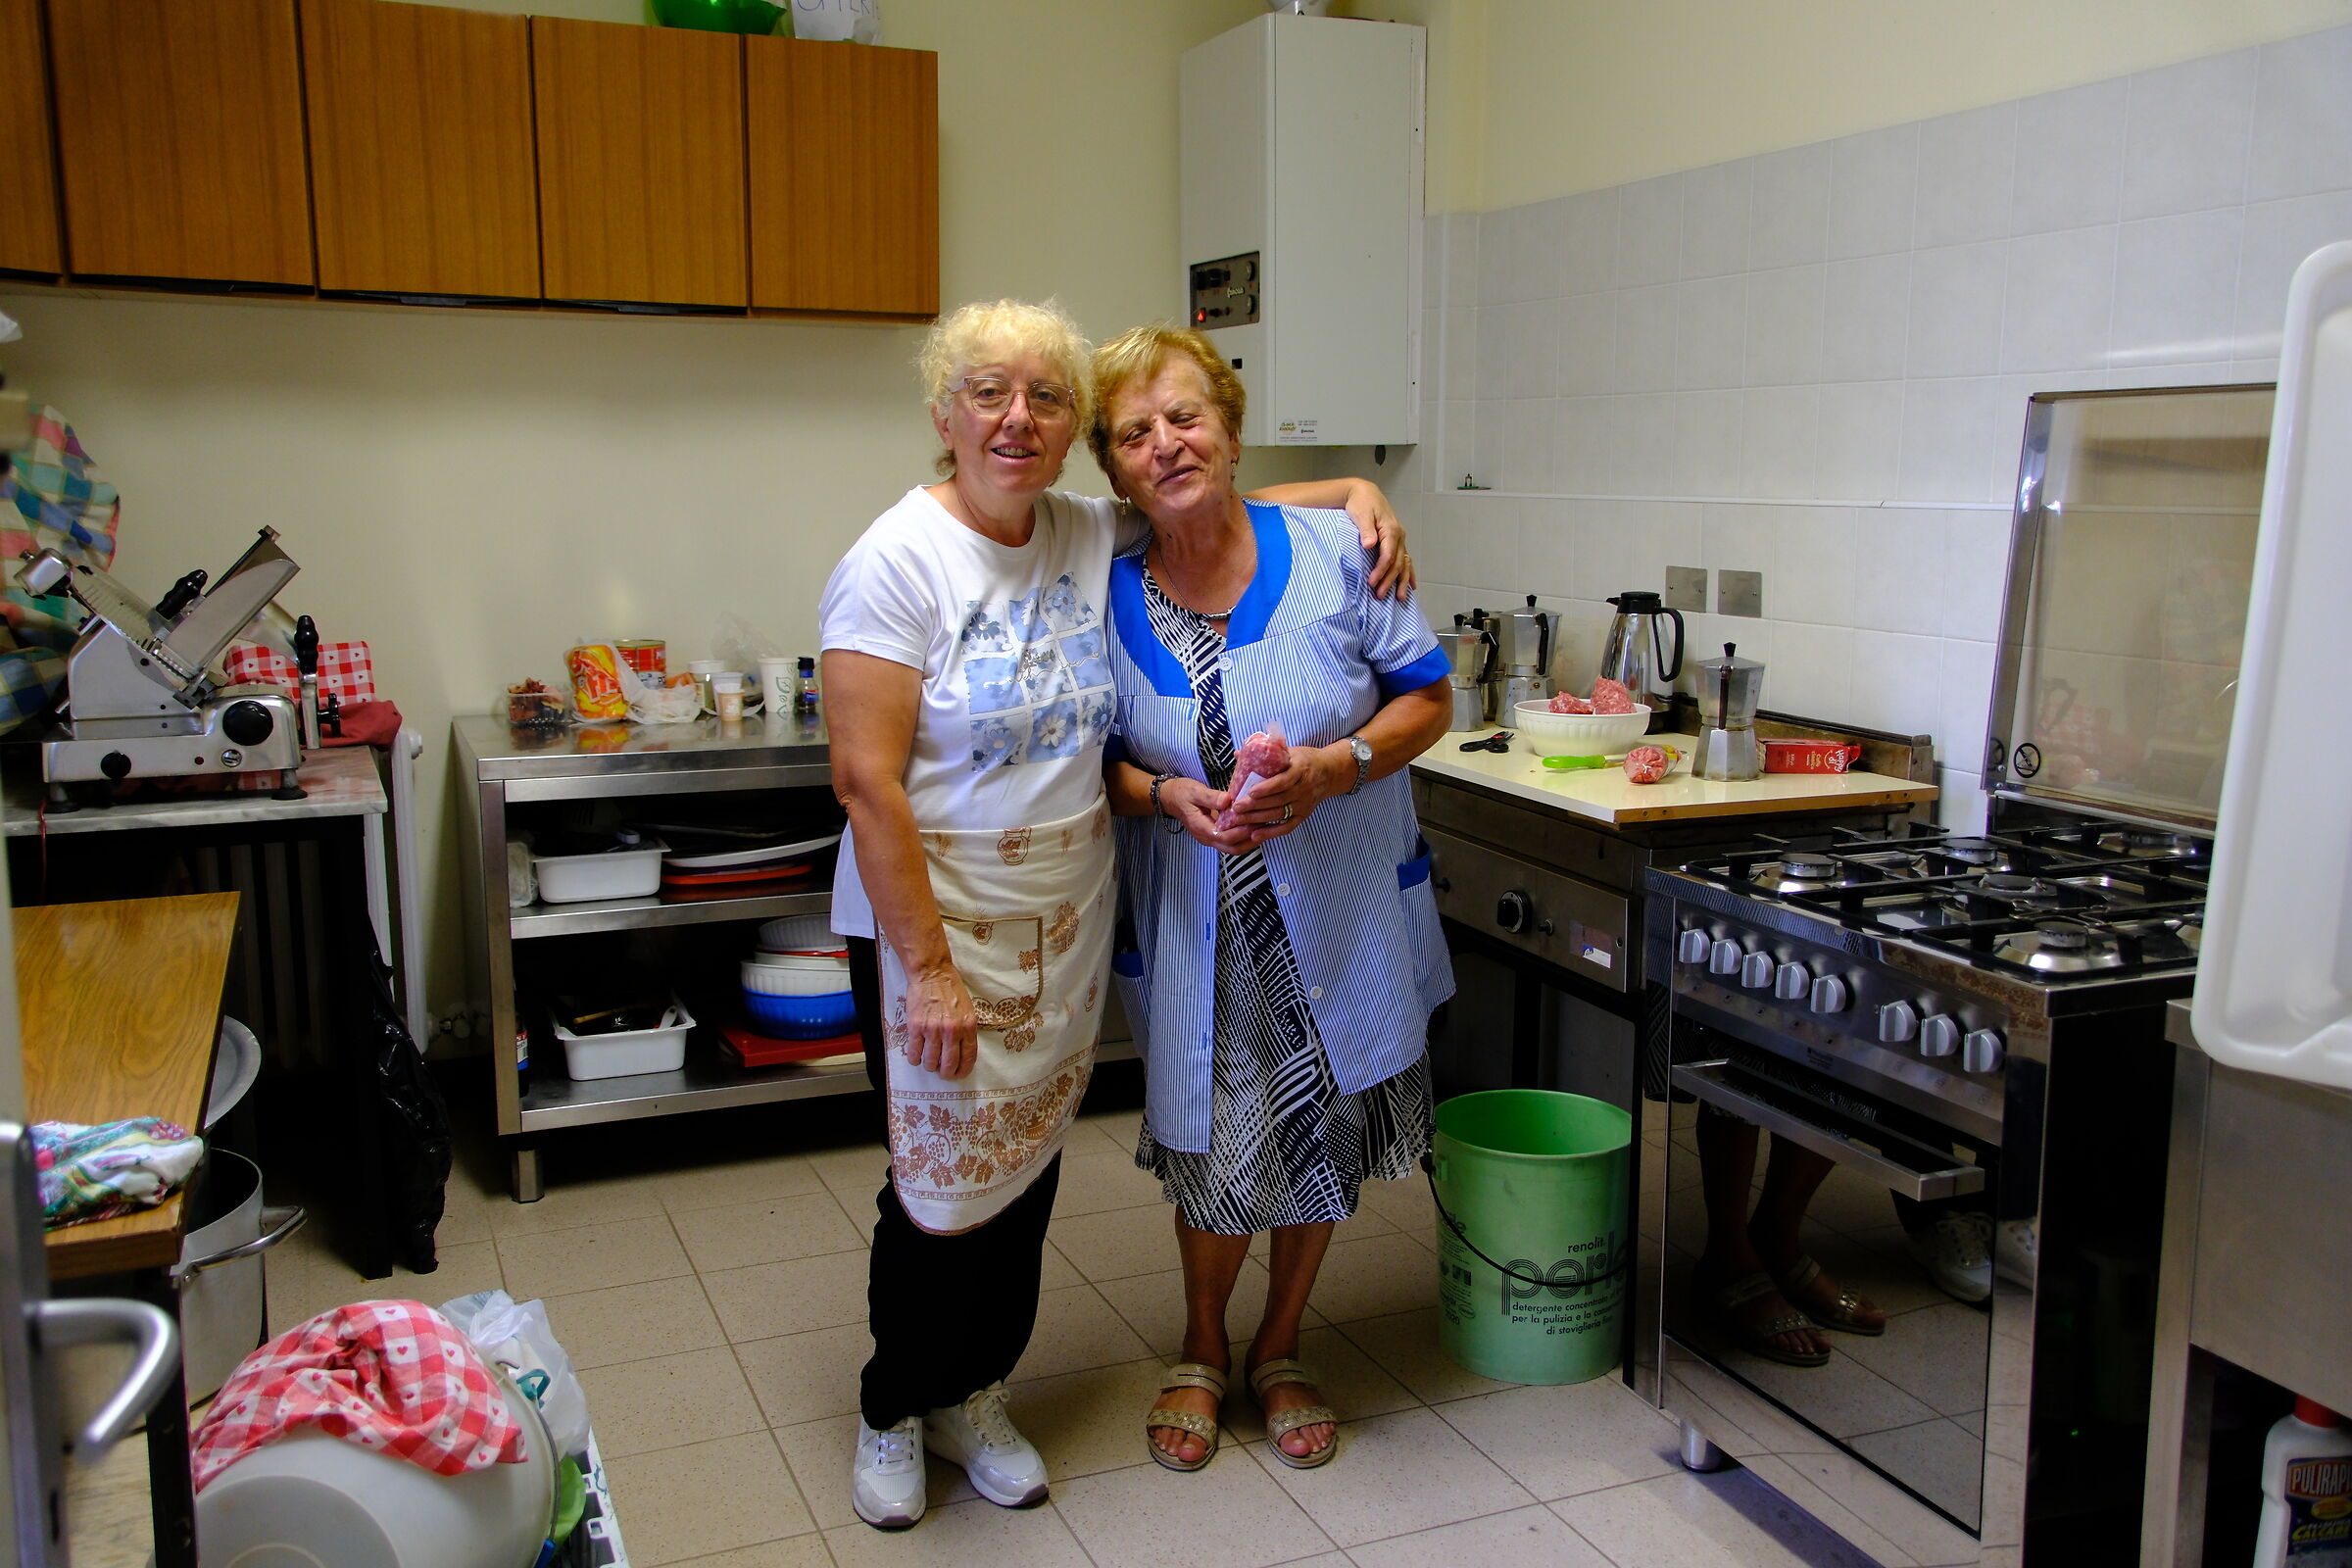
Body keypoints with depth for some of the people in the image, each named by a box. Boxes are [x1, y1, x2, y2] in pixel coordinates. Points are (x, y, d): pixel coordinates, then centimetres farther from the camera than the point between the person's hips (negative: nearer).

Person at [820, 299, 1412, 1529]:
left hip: (1066, 925, 5)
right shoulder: (899, 562, -15)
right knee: (943, 1185, 5)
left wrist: (1355, 491, 1)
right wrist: (928, 967, -21)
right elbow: (867, 781, -18)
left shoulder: (1095, 539, 1)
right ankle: (892, 1415, 30)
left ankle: (973, 1398, 36)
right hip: (934, 924, -5)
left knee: (1026, 1174, 14)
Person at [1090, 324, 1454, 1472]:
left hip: (1341, 916, 1)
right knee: (1216, 1155, 7)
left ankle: (1278, 1354, 39)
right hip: (1199, 933, 0)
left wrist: (1332, 767, -20)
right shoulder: (1106, 596, -6)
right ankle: (1201, 1352, 37)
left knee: (1326, 1141, 14)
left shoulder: (1332, 551, -10)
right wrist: (1165, 796, -17)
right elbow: (1099, 762, 4)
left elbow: (1426, 697, -3)